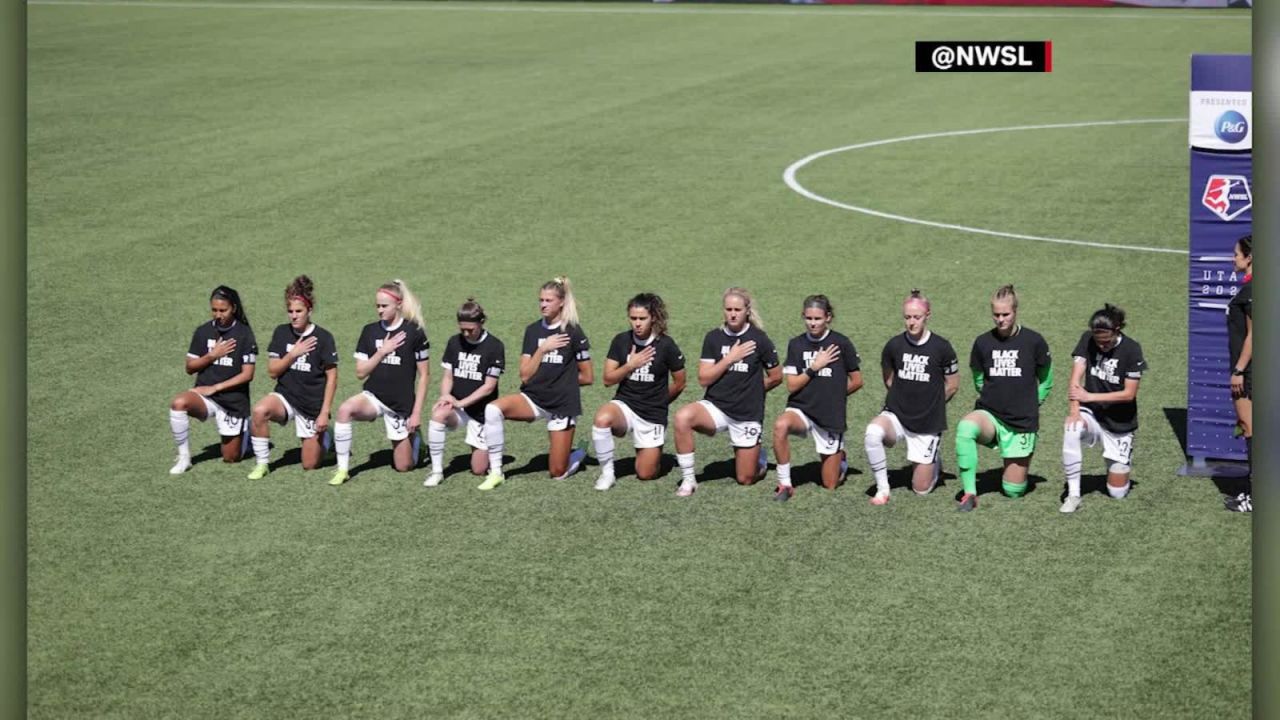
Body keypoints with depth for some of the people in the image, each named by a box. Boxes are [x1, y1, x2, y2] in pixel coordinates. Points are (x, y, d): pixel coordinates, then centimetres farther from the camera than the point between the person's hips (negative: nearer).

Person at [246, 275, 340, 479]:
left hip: (312, 404, -2)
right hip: (285, 396, 2)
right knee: (260, 411, -34)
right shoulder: (281, 333, 0)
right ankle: (262, 464, -17)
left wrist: (324, 412, -11)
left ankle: (321, 437, 37)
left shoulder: (322, 337, -10)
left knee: (310, 465, 2)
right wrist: (293, 354, -15)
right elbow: (272, 371, 1)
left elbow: (332, 377, -7)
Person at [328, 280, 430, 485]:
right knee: (345, 409, -34)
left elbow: (424, 375, -4)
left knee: (404, 466, 5)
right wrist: (382, 351, -14)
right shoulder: (370, 331, 1)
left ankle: (412, 437, 40)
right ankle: (342, 469, -24)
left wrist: (417, 413, -8)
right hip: (373, 397, 2)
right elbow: (360, 372, 1)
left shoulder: (414, 333, -8)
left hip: (402, 405, -2)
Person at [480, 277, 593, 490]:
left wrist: (563, 378, 3)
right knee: (493, 409, -29)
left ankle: (578, 454, 37)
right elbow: (525, 375, -3)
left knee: (558, 473, 0)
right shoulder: (533, 330, 3)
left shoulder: (573, 332, -9)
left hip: (562, 404, -3)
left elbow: (588, 377, -3)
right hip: (533, 399, 3)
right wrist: (543, 348, -13)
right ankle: (495, 471, -18)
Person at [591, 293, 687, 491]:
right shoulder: (621, 341, -4)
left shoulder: (666, 346, -11)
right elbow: (608, 379, -2)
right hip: (625, 405, 1)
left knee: (646, 474, -1)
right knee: (602, 418, -36)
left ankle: (647, 450, 35)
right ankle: (607, 472, -17)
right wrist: (630, 365, -16)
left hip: (653, 415, -1)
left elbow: (679, 384, 1)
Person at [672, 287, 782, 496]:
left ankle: (758, 455, 39)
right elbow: (703, 379, -7)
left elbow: (776, 377, 4)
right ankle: (688, 480, -19)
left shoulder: (759, 340, -7)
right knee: (683, 417, -33)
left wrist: (752, 390, 9)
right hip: (716, 407, 1)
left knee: (745, 479, 2)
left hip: (748, 414, -1)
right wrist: (730, 358, -14)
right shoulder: (713, 338, -2)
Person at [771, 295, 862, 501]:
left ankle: (839, 457, 40)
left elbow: (857, 381, 3)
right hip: (801, 409, 1)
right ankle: (784, 484, -23)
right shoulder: (796, 344, 0)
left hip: (831, 415, -1)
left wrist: (833, 394, 8)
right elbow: (791, 385, -4)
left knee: (830, 484, 4)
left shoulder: (841, 344, -6)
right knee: (780, 425, -38)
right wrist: (815, 367, -13)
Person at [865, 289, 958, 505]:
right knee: (872, 434, -36)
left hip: (928, 423, -1)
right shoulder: (894, 345, -5)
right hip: (896, 415, 1)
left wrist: (930, 404, 9)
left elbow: (952, 386, 2)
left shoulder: (941, 347, -11)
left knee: (921, 489, 4)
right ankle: (882, 488, -16)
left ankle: (934, 462, 40)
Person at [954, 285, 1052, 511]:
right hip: (989, 415, 1)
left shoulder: (1033, 341, -6)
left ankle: (1022, 458, 39)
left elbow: (1046, 381, 8)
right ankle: (970, 493, -29)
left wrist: (1030, 404, 4)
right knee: (965, 428, -38)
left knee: (1013, 491, 3)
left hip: (1022, 422, -1)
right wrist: (994, 398, 7)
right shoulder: (983, 342, -2)